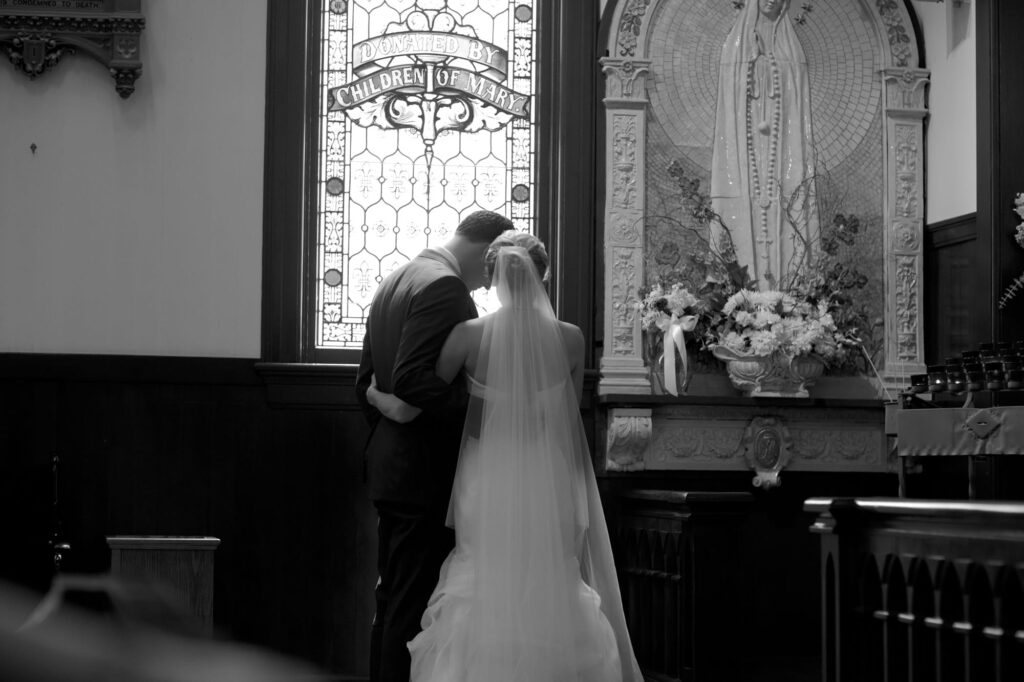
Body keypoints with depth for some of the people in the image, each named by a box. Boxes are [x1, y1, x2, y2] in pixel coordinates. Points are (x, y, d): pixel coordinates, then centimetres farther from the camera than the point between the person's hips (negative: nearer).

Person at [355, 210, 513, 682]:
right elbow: (411, 380, -25)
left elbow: (366, 382, 19)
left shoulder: (394, 282, 15)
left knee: (392, 601, 15)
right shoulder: (445, 286, -15)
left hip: (391, 465, 10)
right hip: (429, 471, -10)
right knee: (415, 607, -6)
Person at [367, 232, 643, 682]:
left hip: (487, 482, -1)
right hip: (548, 482, 1)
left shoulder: (469, 335, -10)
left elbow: (405, 410, -5)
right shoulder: (569, 339, -6)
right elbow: (569, 419, 7)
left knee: (483, 600, 10)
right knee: (549, 599, 13)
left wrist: (373, 393, 16)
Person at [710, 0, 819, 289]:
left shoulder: (790, 46, 11)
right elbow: (728, 111, 8)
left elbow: (800, 111, 6)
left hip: (781, 152, 0)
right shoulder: (735, 43, 12)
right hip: (745, 152, 0)